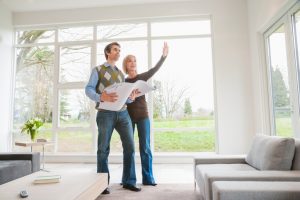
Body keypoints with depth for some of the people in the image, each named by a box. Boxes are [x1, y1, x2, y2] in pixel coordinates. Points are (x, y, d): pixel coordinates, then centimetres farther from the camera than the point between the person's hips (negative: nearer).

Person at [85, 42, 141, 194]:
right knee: (103, 149, 2)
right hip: (105, 113, -4)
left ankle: (129, 181, 13)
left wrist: (131, 98, -7)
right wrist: (101, 97, -25)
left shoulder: (121, 74, 22)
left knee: (130, 146, 0)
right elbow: (88, 89, -5)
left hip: (123, 113, 5)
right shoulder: (98, 70, 7)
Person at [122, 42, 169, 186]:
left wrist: (164, 56, -25)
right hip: (128, 116, 1)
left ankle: (148, 178, 8)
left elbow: (155, 69, -11)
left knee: (145, 147, -1)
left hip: (142, 115, -1)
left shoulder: (142, 77, 4)